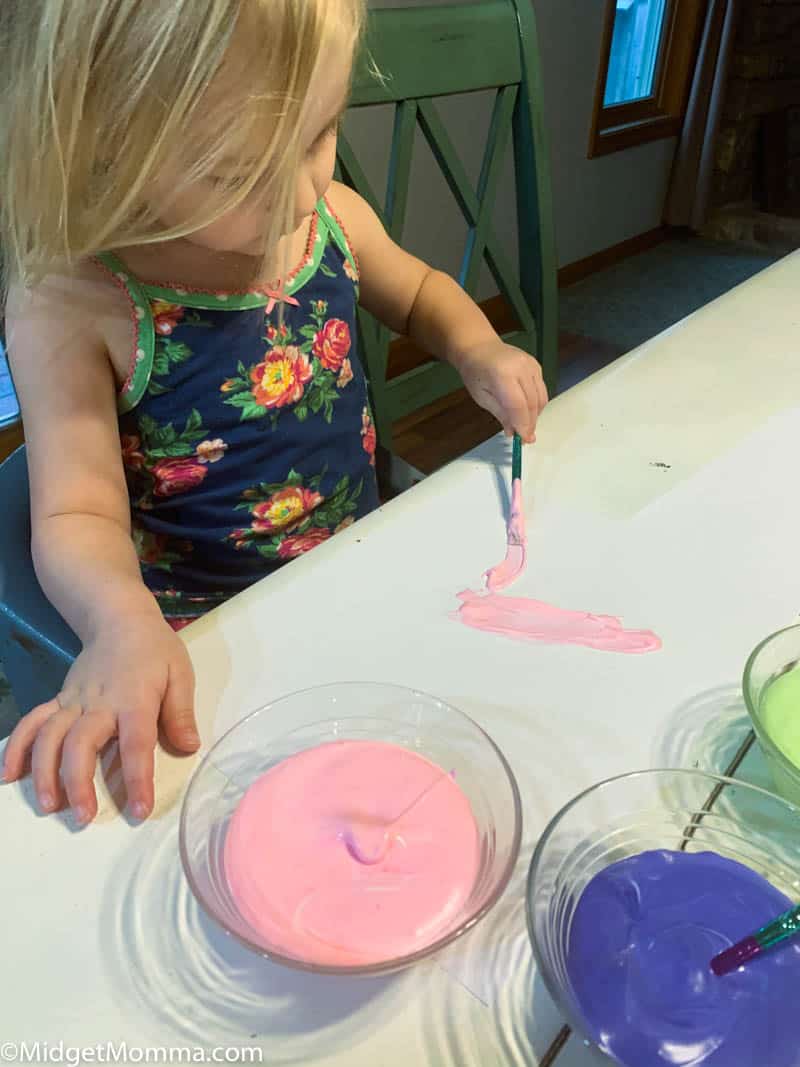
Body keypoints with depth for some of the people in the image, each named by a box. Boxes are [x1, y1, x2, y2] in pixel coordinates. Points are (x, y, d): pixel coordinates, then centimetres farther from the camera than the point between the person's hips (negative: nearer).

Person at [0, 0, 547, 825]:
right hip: (202, 632, -4)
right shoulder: (72, 308, -20)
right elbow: (78, 514, -20)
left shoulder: (331, 218, -5)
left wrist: (478, 352, -5)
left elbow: (419, 293, 16)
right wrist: (122, 623, -42)